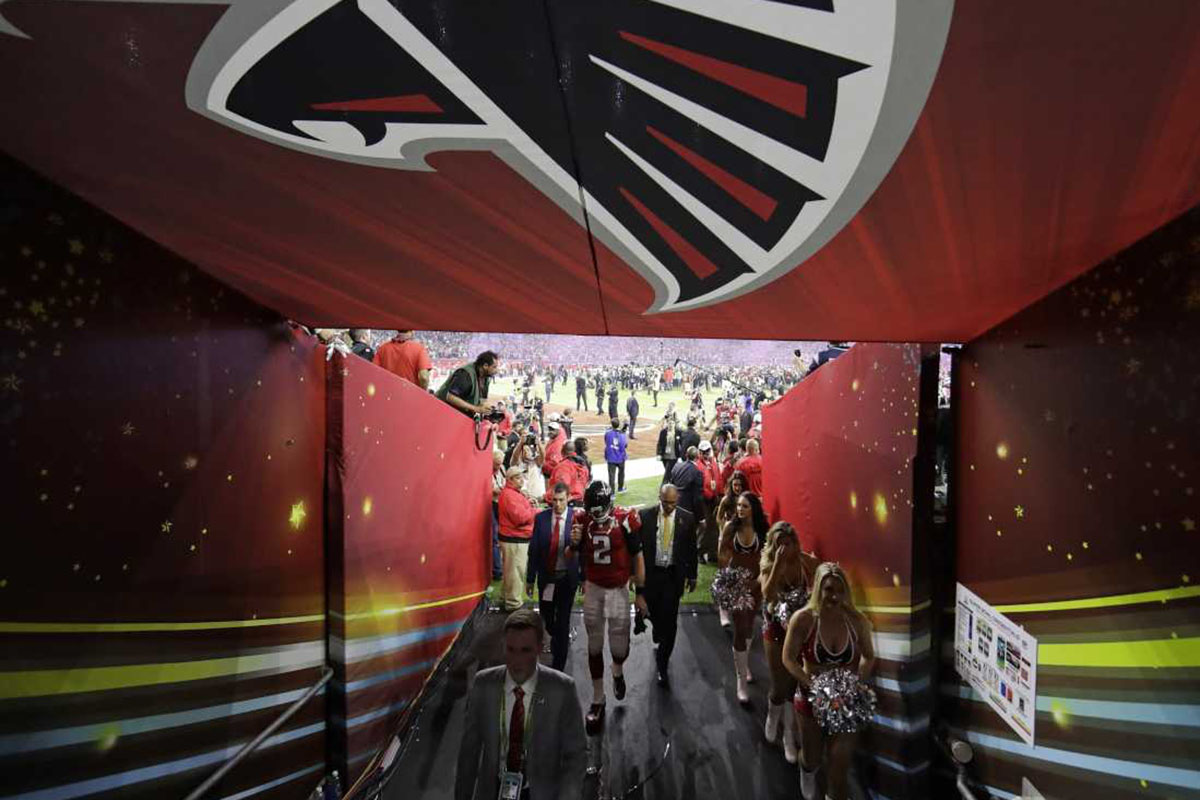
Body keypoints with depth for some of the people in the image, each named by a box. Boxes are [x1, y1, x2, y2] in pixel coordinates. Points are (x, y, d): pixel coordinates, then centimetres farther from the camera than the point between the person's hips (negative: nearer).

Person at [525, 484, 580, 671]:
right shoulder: (541, 518, -6)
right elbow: (533, 549, -1)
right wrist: (530, 578, 2)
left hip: (567, 578, -3)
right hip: (546, 577, 3)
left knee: (563, 620, 5)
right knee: (546, 616, 18)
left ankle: (558, 664, 21)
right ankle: (560, 640, 50)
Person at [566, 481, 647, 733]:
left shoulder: (624, 520, -17)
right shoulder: (582, 521, -7)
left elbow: (637, 557, -8)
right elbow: (572, 557, 5)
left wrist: (640, 593, -6)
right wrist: (574, 543, -18)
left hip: (618, 589, -2)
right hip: (593, 588, 3)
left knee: (619, 646, 0)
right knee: (594, 645, 11)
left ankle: (618, 671, 38)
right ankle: (598, 700, 26)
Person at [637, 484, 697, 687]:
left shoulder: (687, 518, -5)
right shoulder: (646, 516, -7)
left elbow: (692, 548, 3)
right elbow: (637, 545, 0)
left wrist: (692, 575, 7)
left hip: (674, 575, -1)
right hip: (650, 573, 1)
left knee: (669, 620, -1)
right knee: (654, 614, 15)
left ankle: (662, 666, 12)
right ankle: (659, 642, 47)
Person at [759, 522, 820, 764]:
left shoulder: (808, 562, -12)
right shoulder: (768, 564, -13)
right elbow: (768, 594, -29)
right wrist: (778, 563, -34)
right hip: (776, 630, -1)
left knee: (796, 683, 9)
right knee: (781, 685, 7)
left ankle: (789, 737, 30)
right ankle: (772, 716, 41)